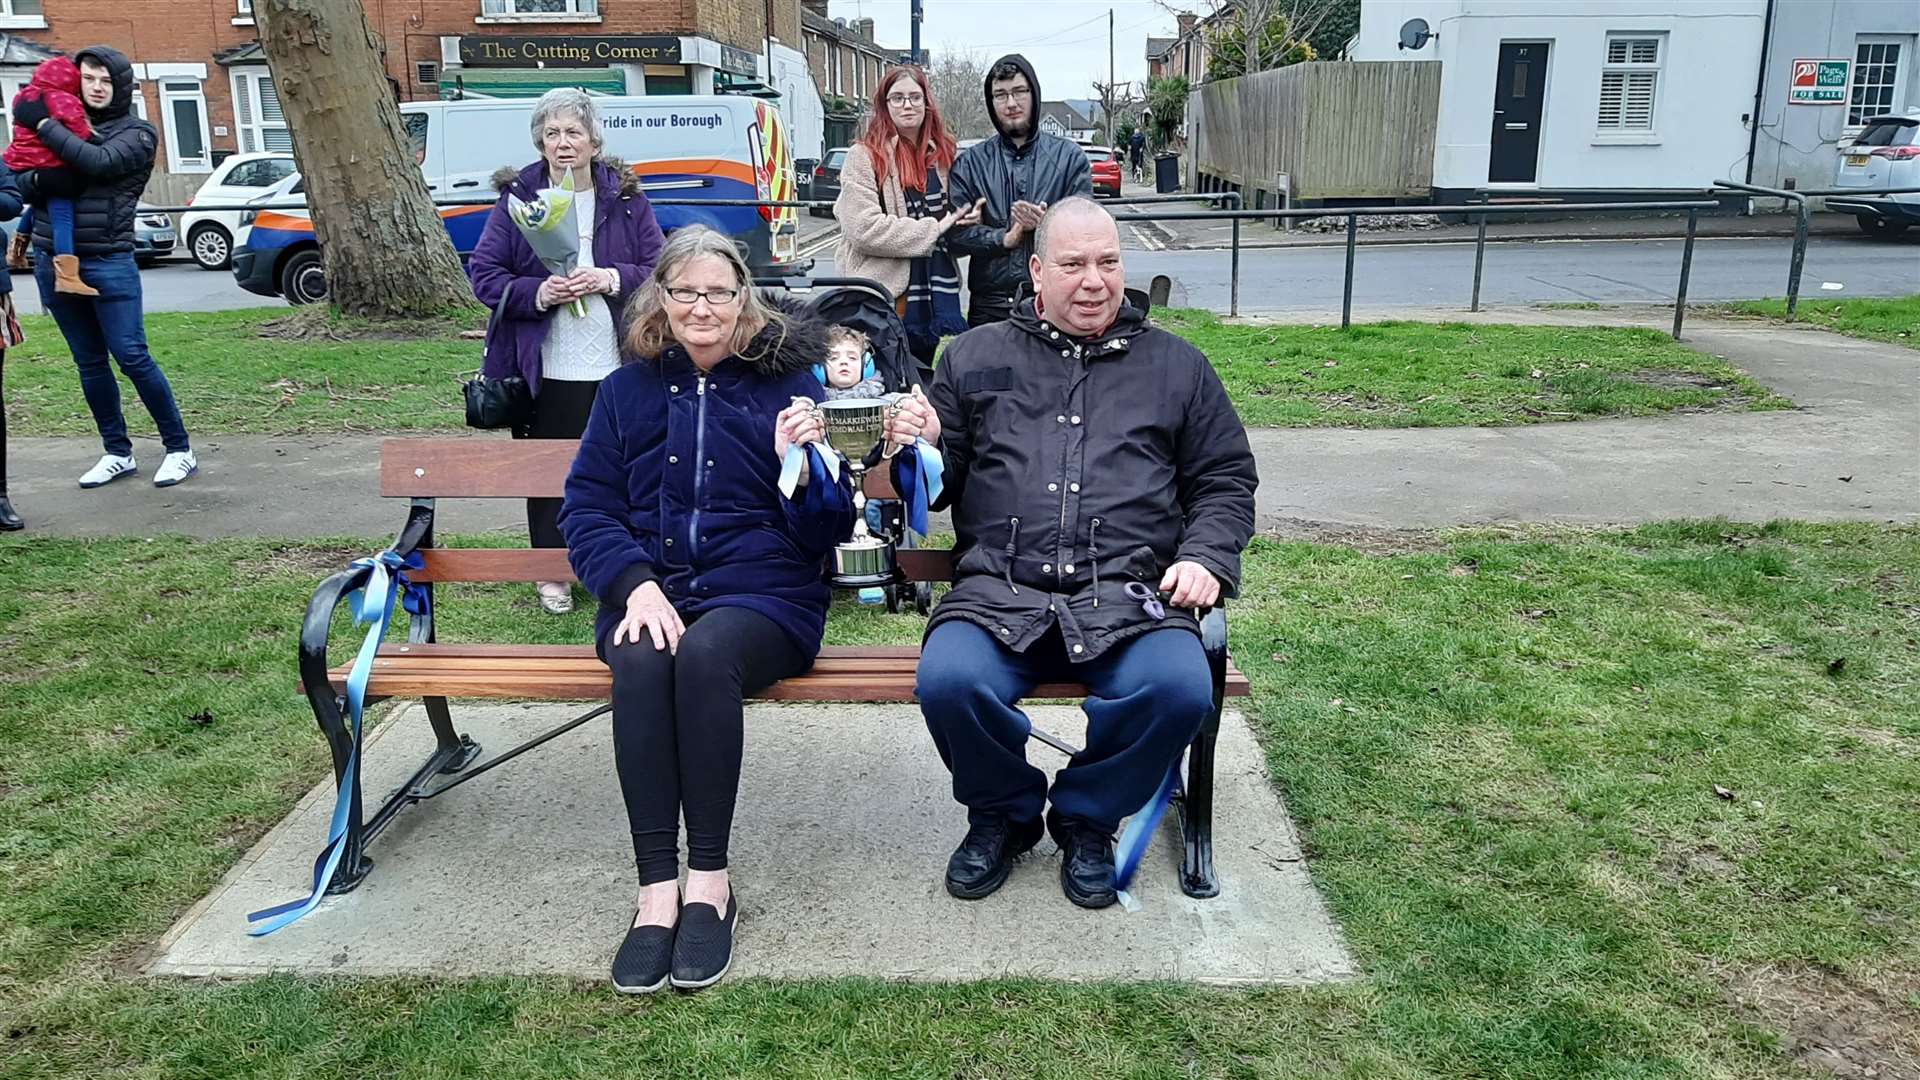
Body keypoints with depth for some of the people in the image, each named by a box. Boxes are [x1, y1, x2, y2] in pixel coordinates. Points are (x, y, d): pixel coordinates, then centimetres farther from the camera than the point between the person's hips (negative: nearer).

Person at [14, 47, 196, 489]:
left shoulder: (137, 133, 1)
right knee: (89, 363, 8)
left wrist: (42, 123, -12)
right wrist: (40, 179, -15)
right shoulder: (65, 125, 15)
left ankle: (180, 449, 0)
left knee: (132, 356, -9)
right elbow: (23, 183, 7)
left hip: (107, 262, -5)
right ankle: (118, 453, 17)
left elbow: (99, 162, -18)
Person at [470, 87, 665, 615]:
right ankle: (552, 575, 22)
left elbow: (660, 269, 5)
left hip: (618, 367, 1)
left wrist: (613, 279, -14)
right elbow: (483, 273, 1)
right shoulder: (516, 198, 2)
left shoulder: (625, 197, 5)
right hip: (547, 371, -1)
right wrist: (537, 293, -17)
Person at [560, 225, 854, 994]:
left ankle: (710, 881, -22)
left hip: (761, 591, -2)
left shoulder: (786, 382, 8)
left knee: (705, 653, -35)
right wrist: (636, 584, -13)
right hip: (650, 591, 2)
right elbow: (586, 508, 6)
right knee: (642, 662, -32)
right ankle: (657, 890, -27)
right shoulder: (627, 391, 15)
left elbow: (829, 533, 4)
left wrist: (801, 466, -17)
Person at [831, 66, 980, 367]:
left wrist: (969, 217, 4)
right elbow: (864, 229, -16)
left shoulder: (941, 154, 13)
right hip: (889, 295, -5)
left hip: (942, 291, 6)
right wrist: (933, 229, -13)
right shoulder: (864, 157, -5)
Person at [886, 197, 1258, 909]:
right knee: (948, 681, -29)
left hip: (1129, 594, 0)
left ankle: (1086, 818, 3)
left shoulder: (1176, 366, 18)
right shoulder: (974, 357, 18)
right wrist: (917, 448, -5)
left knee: (1180, 689, -29)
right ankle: (1003, 813, 5)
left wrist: (1205, 557, 0)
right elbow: (940, 485, 18)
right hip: (999, 589, 0)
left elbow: (1225, 480, 18)